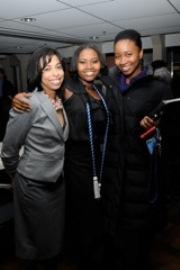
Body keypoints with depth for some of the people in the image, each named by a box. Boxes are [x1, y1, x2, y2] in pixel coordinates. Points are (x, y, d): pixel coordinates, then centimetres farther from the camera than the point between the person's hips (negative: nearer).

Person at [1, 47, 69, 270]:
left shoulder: (60, 101, 1)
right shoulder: (30, 104, -21)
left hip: (58, 182, 7)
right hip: (34, 185, -7)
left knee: (55, 241, 21)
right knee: (37, 245, 13)